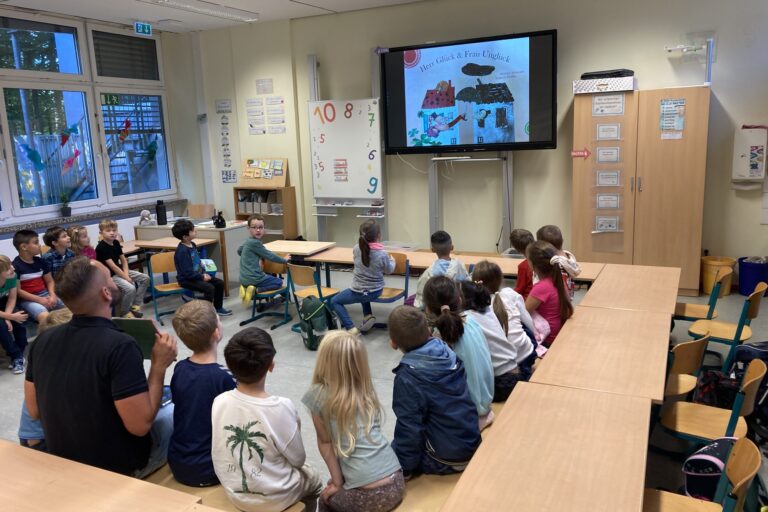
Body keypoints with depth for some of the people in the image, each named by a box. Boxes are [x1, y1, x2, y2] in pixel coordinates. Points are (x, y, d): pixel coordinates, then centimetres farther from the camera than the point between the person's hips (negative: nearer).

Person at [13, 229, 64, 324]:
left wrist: (52, 295, -6)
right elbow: (18, 291, -10)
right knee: (45, 316, -36)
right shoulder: (15, 266, -8)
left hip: (45, 295, 6)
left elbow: (49, 281, 15)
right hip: (27, 300, -6)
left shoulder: (40, 261, 11)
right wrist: (39, 300, -15)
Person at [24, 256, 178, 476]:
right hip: (121, 467, -6)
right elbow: (140, 425, -28)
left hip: (65, 463, 6)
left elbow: (35, 411, 2)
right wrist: (159, 366, -18)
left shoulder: (42, 341, -9)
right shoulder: (120, 346, -30)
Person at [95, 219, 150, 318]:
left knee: (145, 278, 2)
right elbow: (112, 266, -23)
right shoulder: (101, 247, -19)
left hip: (120, 271, 9)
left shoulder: (116, 243, 6)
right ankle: (124, 312, -5)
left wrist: (126, 274, -6)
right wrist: (126, 278, -21)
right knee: (130, 288, -30)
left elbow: (123, 260, 11)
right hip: (109, 275, -9)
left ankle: (135, 305, 7)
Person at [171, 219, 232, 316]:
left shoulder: (192, 245, 6)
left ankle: (218, 308, 18)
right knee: (209, 288, -27)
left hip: (198, 275, 9)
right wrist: (202, 277, -17)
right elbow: (187, 273, -25)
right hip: (186, 280, -9)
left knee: (219, 283, 3)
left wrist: (204, 273, 3)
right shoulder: (182, 251, -24)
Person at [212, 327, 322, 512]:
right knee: (313, 479, 28)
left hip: (234, 493, 4)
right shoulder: (281, 407, -29)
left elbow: (224, 452, -1)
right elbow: (298, 460, -14)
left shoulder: (219, 402, -17)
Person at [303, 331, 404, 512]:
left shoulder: (318, 396, -7)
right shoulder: (367, 391, 6)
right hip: (396, 485, 5)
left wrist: (337, 483, 13)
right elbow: (367, 439, 10)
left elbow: (325, 443, 2)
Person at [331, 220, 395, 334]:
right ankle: (368, 315, 20)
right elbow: (388, 270, -1)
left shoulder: (356, 249, -13)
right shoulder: (382, 253, -19)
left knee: (335, 301, 19)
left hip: (359, 292, -3)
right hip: (376, 291, 3)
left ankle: (351, 328, 2)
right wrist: (392, 260, 20)